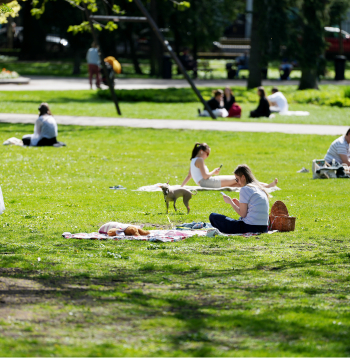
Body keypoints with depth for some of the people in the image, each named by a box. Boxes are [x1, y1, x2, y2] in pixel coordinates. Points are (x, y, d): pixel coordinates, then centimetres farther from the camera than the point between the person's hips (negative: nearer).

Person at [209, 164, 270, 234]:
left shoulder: (245, 189, -10)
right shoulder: (261, 189, 15)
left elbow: (243, 214, -10)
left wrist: (230, 202, 3)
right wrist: (239, 204, 21)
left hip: (250, 228, -9)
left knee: (213, 216, -4)